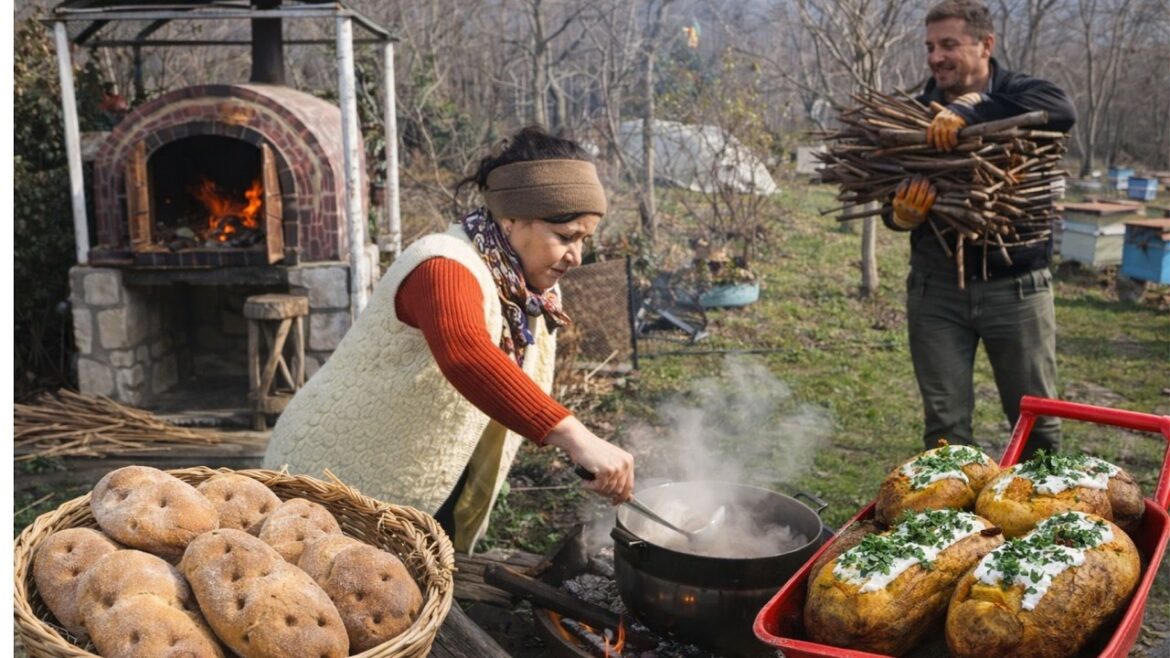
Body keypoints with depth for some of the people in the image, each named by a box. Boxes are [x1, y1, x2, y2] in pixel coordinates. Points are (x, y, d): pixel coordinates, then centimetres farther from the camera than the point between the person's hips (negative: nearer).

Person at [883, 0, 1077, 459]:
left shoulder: (1018, 94, -3)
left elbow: (1063, 111, -27)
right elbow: (891, 204, 4)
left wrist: (970, 110, -34)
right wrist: (904, 215, -20)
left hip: (1015, 286, -1)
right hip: (936, 288, 2)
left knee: (1037, 422, 10)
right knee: (945, 427, 7)